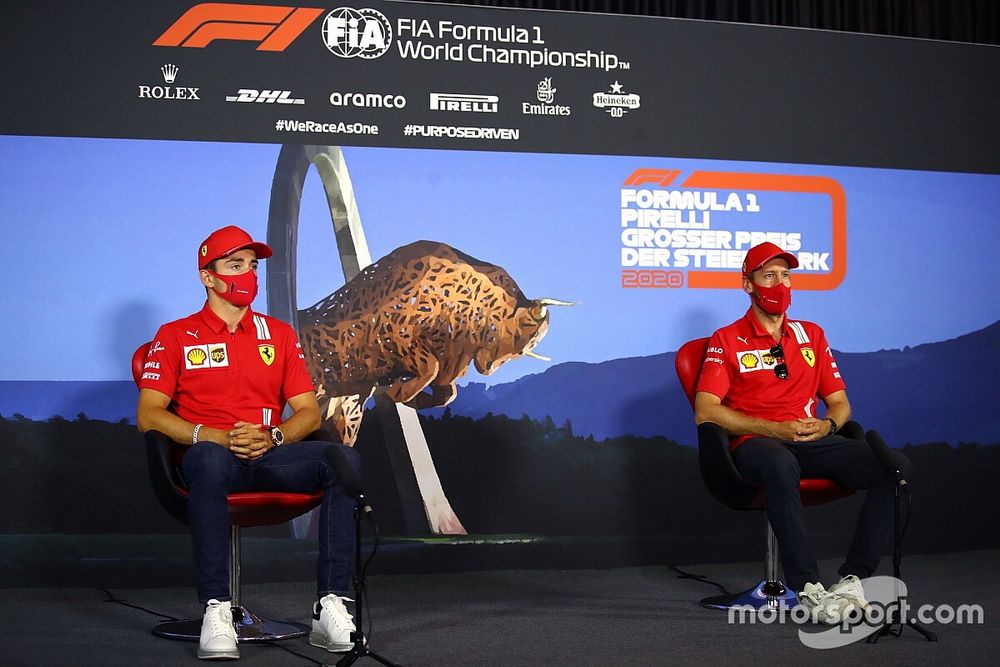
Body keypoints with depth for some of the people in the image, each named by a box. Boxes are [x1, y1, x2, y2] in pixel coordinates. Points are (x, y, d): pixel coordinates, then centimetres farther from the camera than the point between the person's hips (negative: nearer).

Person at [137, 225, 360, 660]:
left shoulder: (279, 334, 20)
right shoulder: (175, 337, 11)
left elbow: (309, 412, 14)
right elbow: (148, 415, 1)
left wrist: (271, 437, -9)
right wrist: (216, 437, -14)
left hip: (271, 457, 3)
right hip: (211, 456, -3)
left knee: (344, 460, -27)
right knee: (209, 462, -41)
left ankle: (331, 608, -31)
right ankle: (216, 610, -39)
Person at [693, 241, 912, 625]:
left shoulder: (811, 335, 21)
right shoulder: (727, 340, 6)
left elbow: (840, 403, 21)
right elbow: (705, 412, -5)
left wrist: (827, 426, -5)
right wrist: (775, 430, -13)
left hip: (811, 441, 5)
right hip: (755, 444, -5)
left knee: (895, 466, -20)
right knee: (781, 464, -42)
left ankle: (852, 581, -23)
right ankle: (808, 589, -38)